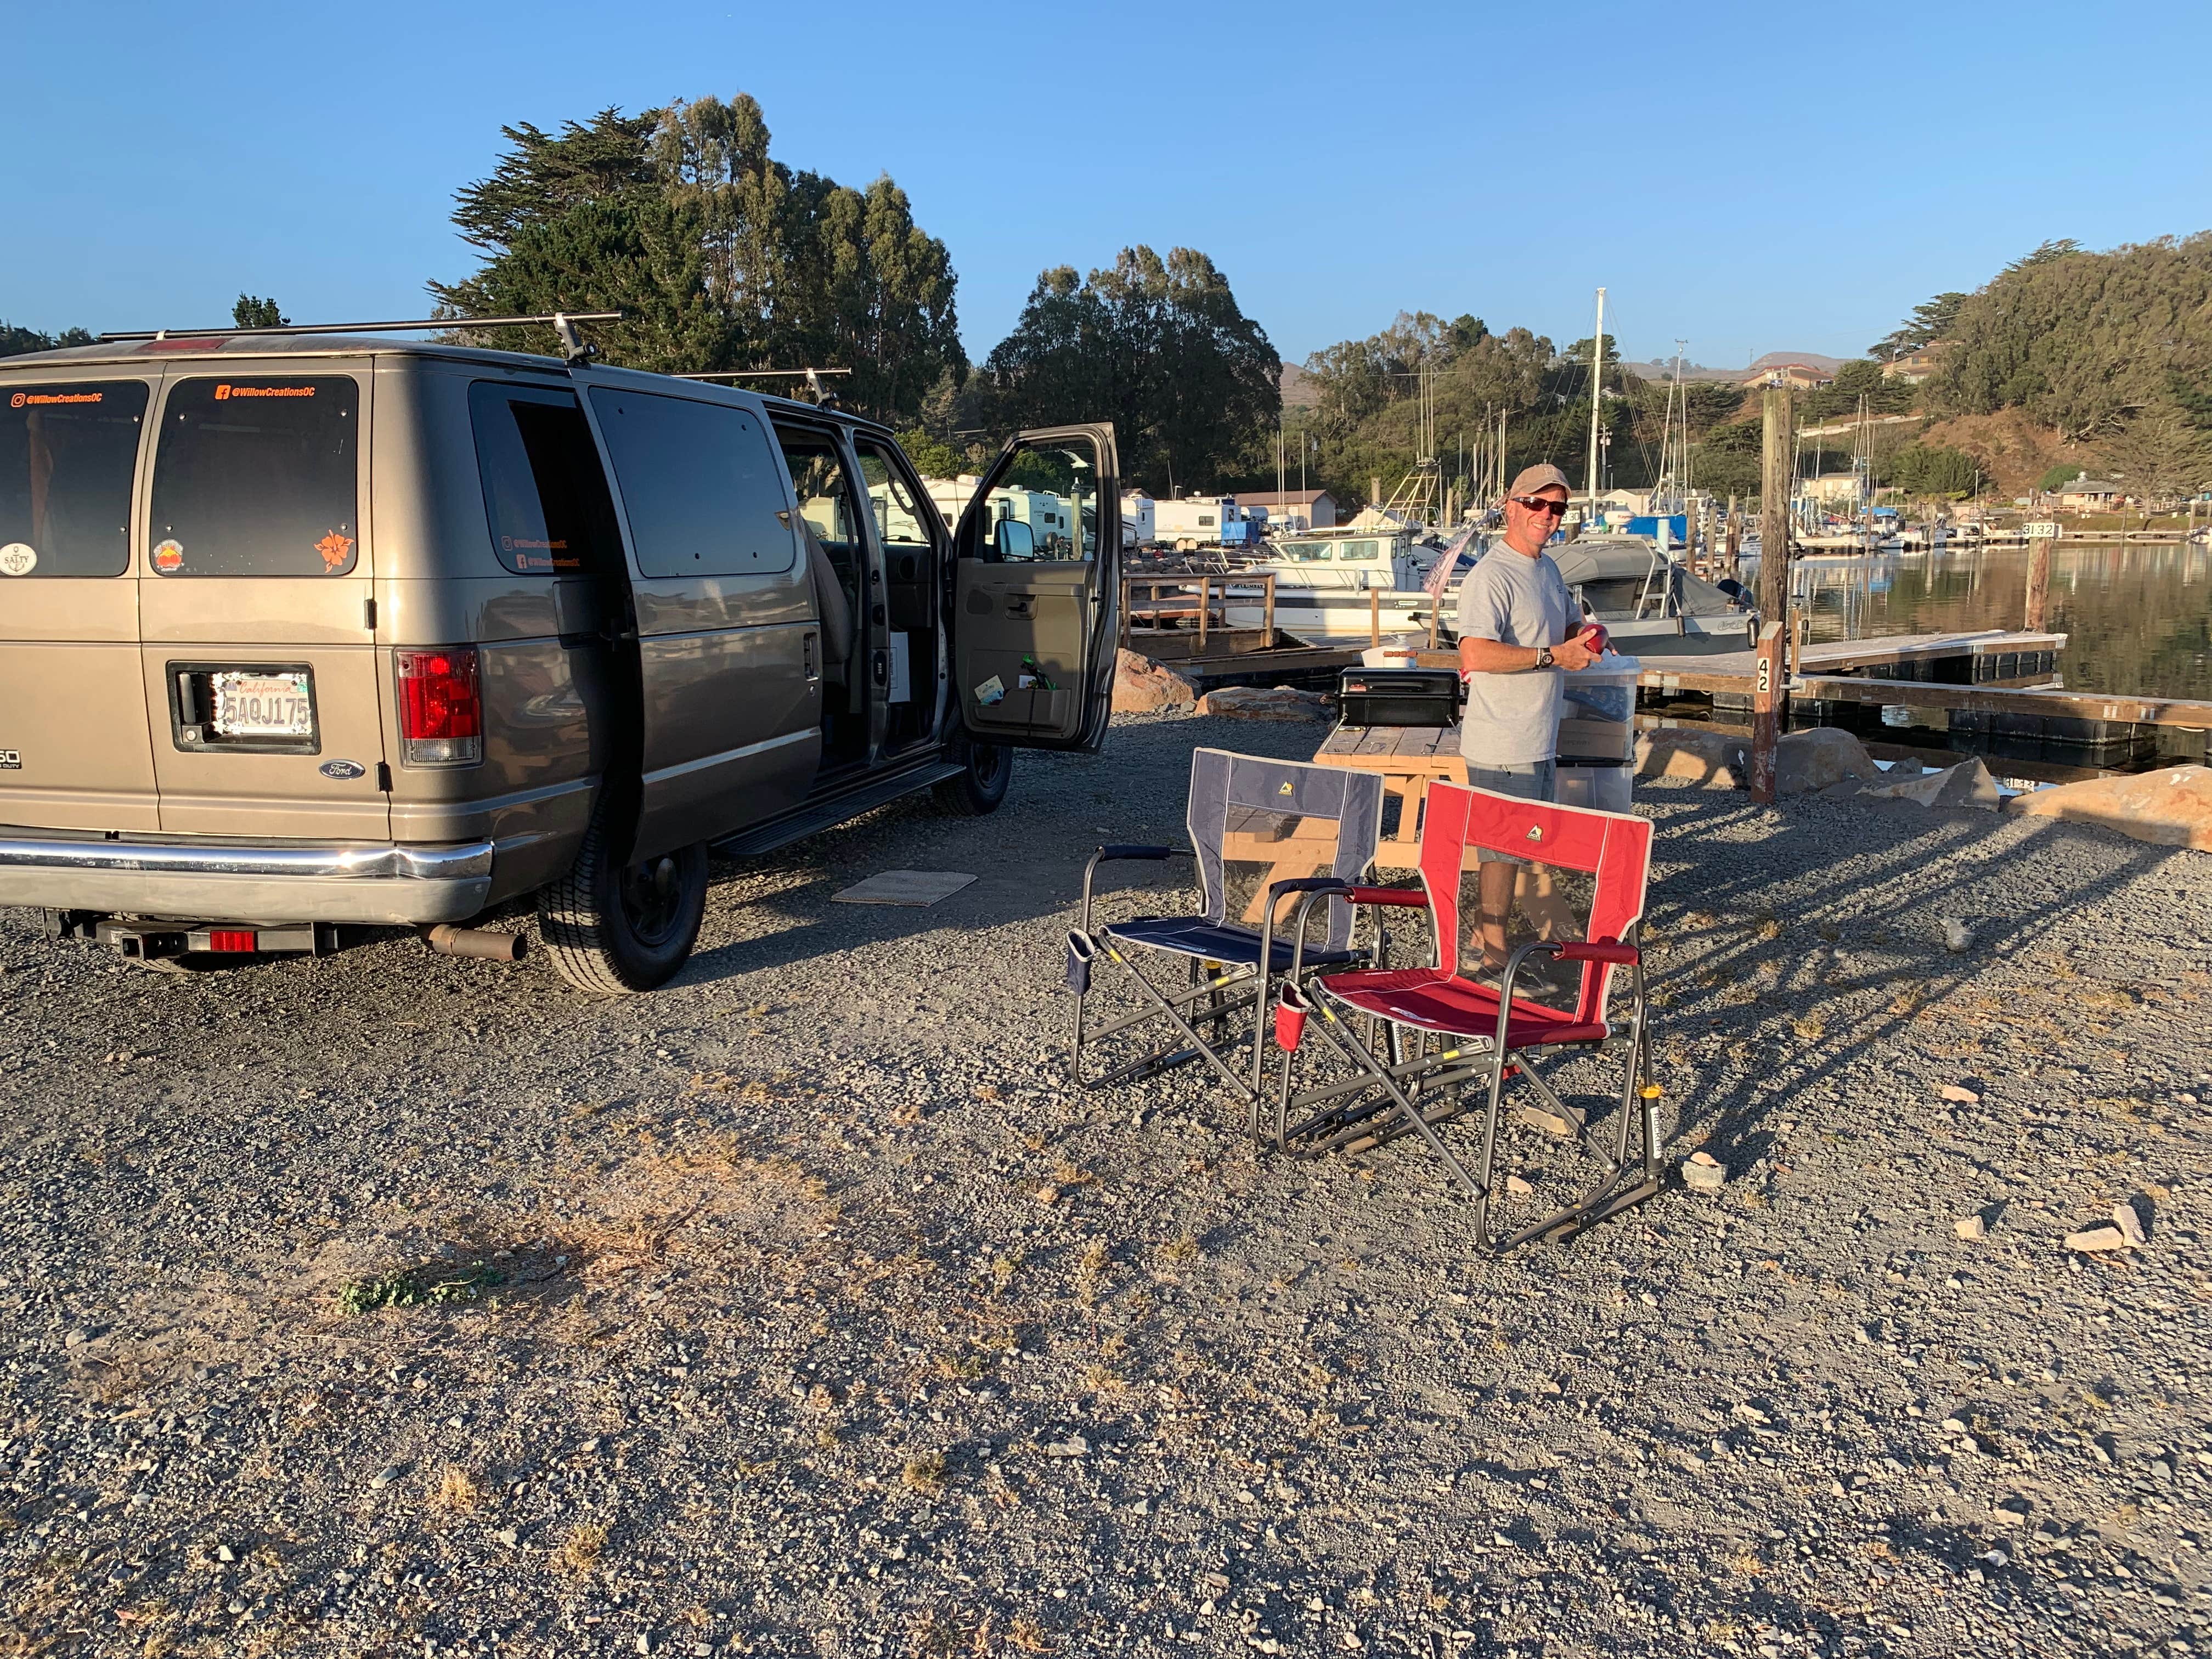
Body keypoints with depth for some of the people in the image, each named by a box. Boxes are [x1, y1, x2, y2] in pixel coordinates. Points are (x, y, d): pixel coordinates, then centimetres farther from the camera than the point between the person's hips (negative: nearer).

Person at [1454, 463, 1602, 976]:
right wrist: (1553, 655, -24)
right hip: (1503, 745, -10)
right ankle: (1494, 953, 8)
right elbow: (1476, 654, -31)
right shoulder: (1491, 576, -18)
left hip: (1541, 740, 10)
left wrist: (1587, 637, 3)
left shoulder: (1549, 569, 13)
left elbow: (1572, 623, 28)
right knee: (1503, 847, -2)